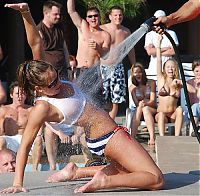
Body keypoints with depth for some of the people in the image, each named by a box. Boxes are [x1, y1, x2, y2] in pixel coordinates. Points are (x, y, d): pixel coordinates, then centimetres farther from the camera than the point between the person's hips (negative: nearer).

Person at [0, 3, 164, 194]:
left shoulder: (48, 76, -1)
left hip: (111, 132, 9)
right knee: (156, 180, -12)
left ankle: (76, 172, 20)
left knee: (128, 171, 30)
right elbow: (25, 145, -19)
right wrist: (17, 183, -20)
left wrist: (26, 13, -16)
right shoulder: (42, 108, -21)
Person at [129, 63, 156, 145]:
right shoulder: (132, 87, 6)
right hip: (139, 110, 1)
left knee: (145, 108, -36)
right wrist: (140, 104, -26)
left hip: (153, 110, -1)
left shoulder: (151, 83, 3)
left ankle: (152, 138, -51)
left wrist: (146, 103, -28)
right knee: (139, 109, -34)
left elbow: (153, 101, -6)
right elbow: (136, 104, -2)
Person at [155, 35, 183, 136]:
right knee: (161, 114, -32)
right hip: (161, 114, -1)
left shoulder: (178, 82, 11)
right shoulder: (161, 79, 9)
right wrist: (158, 42, -2)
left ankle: (176, 137, -35)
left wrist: (180, 84, -16)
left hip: (173, 115, 1)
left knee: (180, 109, -29)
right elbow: (159, 61, 1)